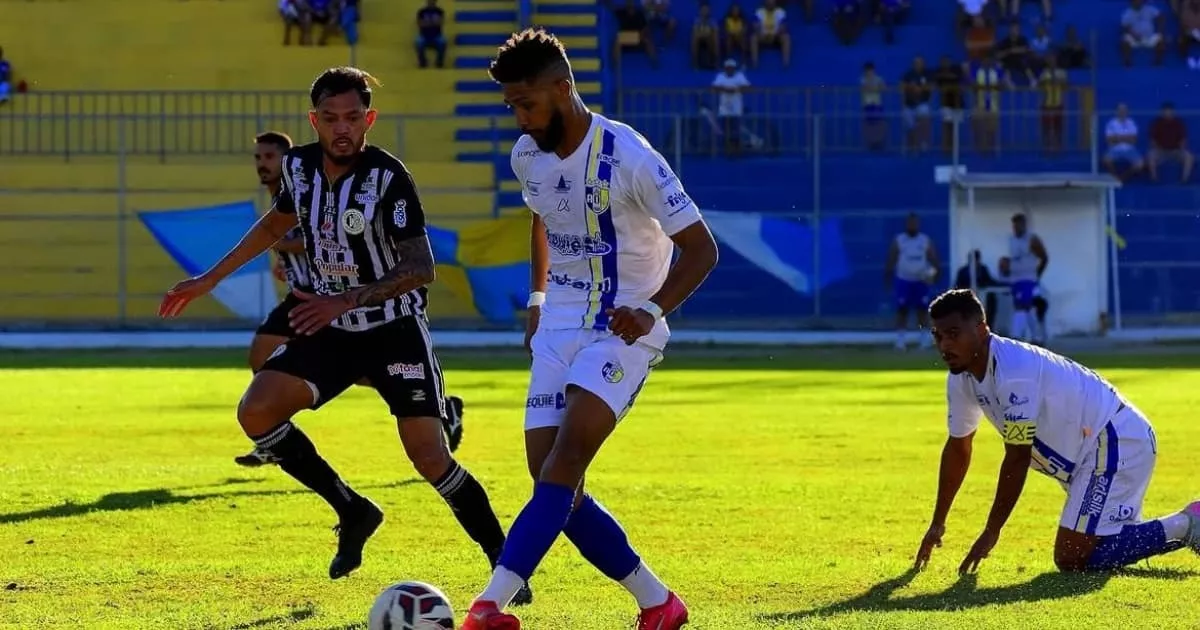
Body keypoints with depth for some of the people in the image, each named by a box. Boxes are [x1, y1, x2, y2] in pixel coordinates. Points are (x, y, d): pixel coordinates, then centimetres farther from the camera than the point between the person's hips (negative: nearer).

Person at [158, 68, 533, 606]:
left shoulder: (388, 177, -21)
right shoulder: (299, 166, -4)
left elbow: (420, 268, -21)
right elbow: (278, 222, 18)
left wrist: (349, 299, -32)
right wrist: (209, 280, 20)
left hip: (394, 329, -5)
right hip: (330, 330, 5)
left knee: (429, 458, -12)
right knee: (256, 411, -14)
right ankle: (352, 511, 4)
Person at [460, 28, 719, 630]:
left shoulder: (628, 157, -18)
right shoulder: (527, 156, 3)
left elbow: (700, 247, -14)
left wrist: (653, 309, -26)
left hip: (622, 331, -7)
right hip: (559, 328, 7)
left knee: (566, 456, -26)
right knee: (557, 487, -2)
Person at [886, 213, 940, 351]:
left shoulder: (926, 241, 6)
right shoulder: (898, 241, 3)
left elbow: (933, 259, 1)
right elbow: (891, 261, 2)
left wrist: (934, 273, -16)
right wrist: (889, 279, -3)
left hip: (921, 281, 1)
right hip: (903, 280, -1)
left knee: (922, 310, 2)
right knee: (902, 310, -3)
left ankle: (924, 340, 5)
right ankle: (900, 340, -3)